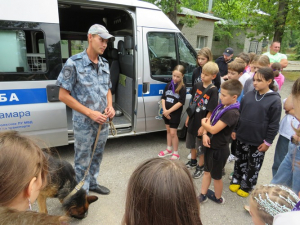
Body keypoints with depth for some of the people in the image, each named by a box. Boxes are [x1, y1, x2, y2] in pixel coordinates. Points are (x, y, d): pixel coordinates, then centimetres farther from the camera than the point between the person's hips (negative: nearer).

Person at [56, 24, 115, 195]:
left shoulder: (105, 64, 6)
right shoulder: (74, 63, -13)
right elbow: (63, 95, -13)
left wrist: (110, 106, -5)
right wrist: (90, 113, -19)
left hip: (103, 122, 6)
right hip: (84, 123, -6)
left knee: (97, 156, 22)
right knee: (83, 161, 10)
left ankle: (93, 183, 43)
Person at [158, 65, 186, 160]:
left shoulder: (182, 88, -12)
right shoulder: (168, 85, 4)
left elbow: (181, 102, -18)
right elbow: (163, 98, 4)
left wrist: (169, 111, -19)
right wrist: (164, 110, -10)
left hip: (175, 114, -6)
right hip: (166, 112, 6)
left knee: (173, 133, -1)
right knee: (168, 131, 18)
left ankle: (176, 153, 15)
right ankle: (169, 149, 35)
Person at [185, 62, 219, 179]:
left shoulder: (213, 90, -18)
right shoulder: (197, 85, -1)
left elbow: (211, 111, -18)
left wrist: (203, 126, -18)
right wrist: (188, 117, 10)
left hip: (202, 124, -6)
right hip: (193, 120, 6)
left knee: (202, 147, 10)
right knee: (191, 143, 22)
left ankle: (201, 167, 31)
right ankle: (193, 161, 45)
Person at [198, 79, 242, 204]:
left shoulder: (232, 113, -27)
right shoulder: (222, 106, 1)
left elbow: (214, 129, -30)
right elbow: (209, 120, 6)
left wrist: (204, 123, -9)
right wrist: (205, 134, -12)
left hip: (219, 149, -8)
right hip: (211, 145, 8)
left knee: (216, 176, 14)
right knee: (207, 171, 20)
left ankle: (218, 198, 38)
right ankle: (202, 195, 38)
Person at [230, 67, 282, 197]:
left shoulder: (275, 100, -12)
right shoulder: (249, 95, 0)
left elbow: (274, 124, -10)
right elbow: (239, 113, 7)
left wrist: (268, 141, -10)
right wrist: (235, 130, 7)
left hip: (258, 141, -4)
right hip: (242, 137, 4)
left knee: (254, 165, 13)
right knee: (240, 160, 18)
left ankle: (247, 186, 32)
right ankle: (236, 181, 38)